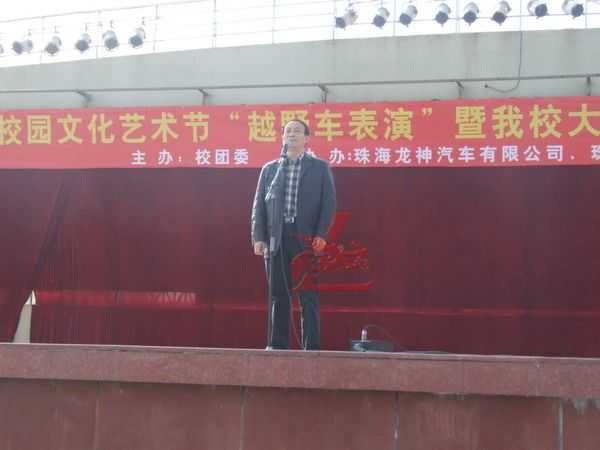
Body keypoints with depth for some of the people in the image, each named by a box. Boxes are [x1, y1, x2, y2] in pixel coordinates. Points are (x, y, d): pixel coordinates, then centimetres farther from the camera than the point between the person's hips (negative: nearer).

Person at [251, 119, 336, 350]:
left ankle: (311, 347, -1)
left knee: (309, 296, -3)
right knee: (277, 296, 3)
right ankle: (277, 345, 7)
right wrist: (258, 237, -2)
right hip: (275, 239, 2)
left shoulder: (320, 168, 9)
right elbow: (259, 205, 10)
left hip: (307, 238, -2)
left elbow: (328, 203, 2)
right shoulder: (269, 169, 16)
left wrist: (321, 234, -11)